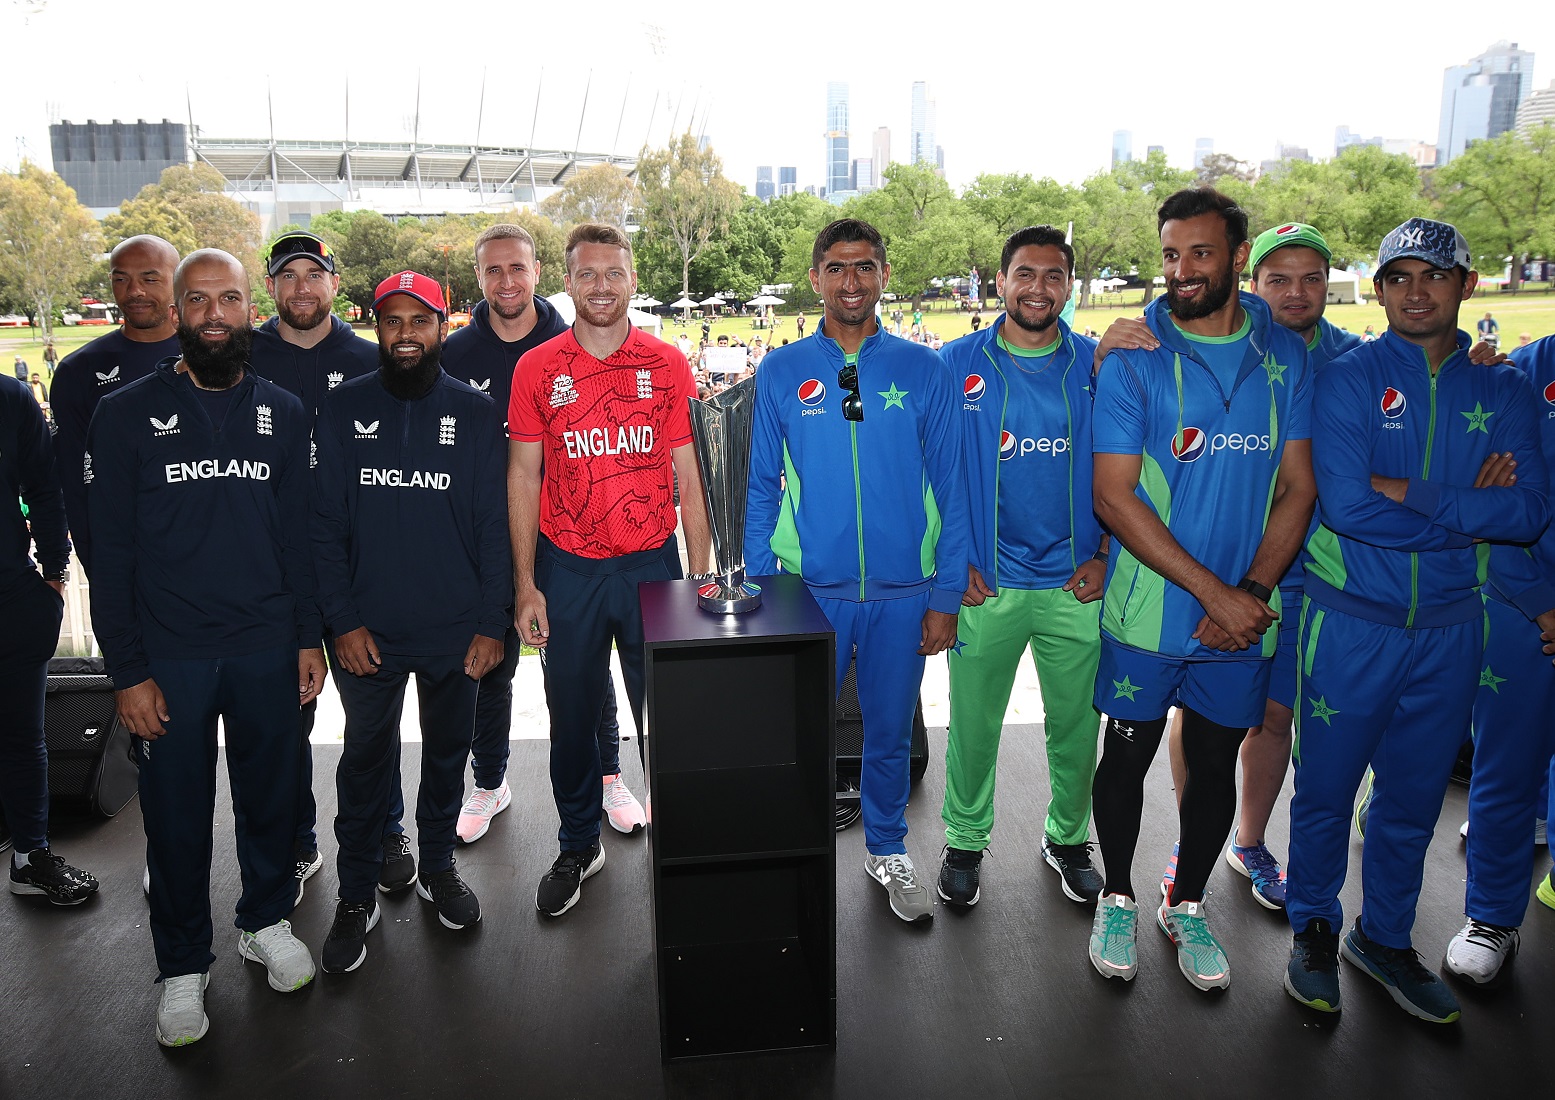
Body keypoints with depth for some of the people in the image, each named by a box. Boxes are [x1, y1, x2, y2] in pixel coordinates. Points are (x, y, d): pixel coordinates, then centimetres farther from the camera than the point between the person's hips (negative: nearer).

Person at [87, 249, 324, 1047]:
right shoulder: (127, 415, -4)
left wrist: (309, 636, 5)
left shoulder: (284, 413, 5)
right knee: (177, 810, 9)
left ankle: (267, 920, 37)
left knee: (270, 792, 14)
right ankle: (184, 965, 28)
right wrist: (127, 670, -8)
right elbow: (110, 552, -4)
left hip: (268, 649, 2)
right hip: (170, 656, -2)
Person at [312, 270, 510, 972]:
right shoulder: (343, 408, 1)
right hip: (368, 630, 0)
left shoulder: (474, 411, 1)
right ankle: (357, 894, 26)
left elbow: (493, 522, 0)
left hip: (455, 627, 1)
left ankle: (437, 866, 36)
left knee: (448, 752, 15)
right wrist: (342, 619, -8)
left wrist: (491, 622, -5)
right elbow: (326, 523, -1)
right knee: (365, 761, 10)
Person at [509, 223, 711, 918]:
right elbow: (523, 478, 2)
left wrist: (699, 574, -2)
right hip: (568, 571, 1)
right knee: (572, 715, 11)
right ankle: (578, 847, 31)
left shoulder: (667, 365, 1)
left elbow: (688, 476, 2)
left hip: (652, 562, 0)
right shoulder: (537, 369, 0)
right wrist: (525, 585, -2)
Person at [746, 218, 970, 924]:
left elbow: (950, 490, 2)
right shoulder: (780, 373, 1)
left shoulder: (924, 372, 1)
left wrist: (946, 596, -2)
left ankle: (887, 851, 36)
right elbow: (762, 489, 4)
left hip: (902, 593, 1)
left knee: (890, 731, 14)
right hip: (809, 589, 0)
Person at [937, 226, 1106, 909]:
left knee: (1076, 724, 12)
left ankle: (1068, 838, 34)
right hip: (984, 584, -1)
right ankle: (965, 841, 29)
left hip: (1076, 585, 2)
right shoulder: (956, 366, -1)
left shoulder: (1097, 367, 3)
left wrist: (1104, 555, -1)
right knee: (973, 724, 8)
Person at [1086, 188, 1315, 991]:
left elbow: (1297, 488, 2)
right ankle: (1118, 897, 32)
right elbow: (1113, 496, -14)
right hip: (1149, 609, -3)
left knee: (1215, 761, 14)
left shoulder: (1286, 356, 2)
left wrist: (1254, 592, -12)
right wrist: (1214, 592, -16)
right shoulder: (1134, 357, -8)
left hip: (1244, 614, 3)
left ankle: (1186, 905, 35)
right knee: (1128, 754, 9)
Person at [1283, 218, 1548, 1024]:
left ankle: (1384, 935, 35)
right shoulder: (1347, 379, -6)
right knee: (1326, 786, 9)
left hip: (1449, 626, 4)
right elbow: (1343, 505, -20)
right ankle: (1315, 929, 30)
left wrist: (1407, 491, -18)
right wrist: (1467, 507, -13)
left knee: (1415, 794, 15)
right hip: (1350, 623, -3)